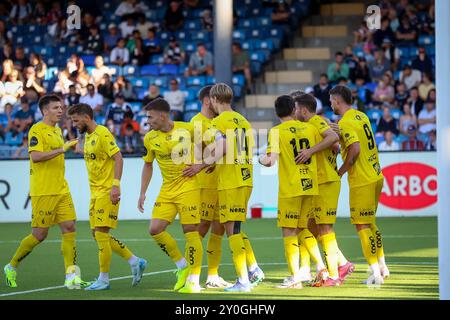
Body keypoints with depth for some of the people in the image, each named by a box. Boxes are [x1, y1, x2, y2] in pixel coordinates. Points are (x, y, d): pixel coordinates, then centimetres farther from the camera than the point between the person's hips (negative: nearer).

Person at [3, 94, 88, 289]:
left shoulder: (57, 130, 17)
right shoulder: (36, 130, -10)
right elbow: (35, 156, -23)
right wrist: (61, 149, -26)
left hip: (61, 190, 8)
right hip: (43, 191, -8)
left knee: (69, 228, -4)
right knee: (39, 234, -2)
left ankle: (71, 277, -5)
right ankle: (11, 268, 17)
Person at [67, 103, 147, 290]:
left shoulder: (103, 134, -13)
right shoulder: (88, 136, 15)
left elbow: (118, 158, -19)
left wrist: (116, 185, -26)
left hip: (107, 192, -10)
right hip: (95, 192, 10)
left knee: (101, 233, -9)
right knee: (98, 234, 9)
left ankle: (104, 279, -2)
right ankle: (135, 262, 17)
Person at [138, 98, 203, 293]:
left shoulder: (188, 129, -11)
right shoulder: (150, 138, 2)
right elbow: (148, 165, 15)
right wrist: (143, 193, 10)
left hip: (188, 187, -5)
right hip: (167, 190, 5)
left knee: (190, 230, -8)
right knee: (155, 229, -6)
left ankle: (194, 281, 0)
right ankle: (182, 266, 12)